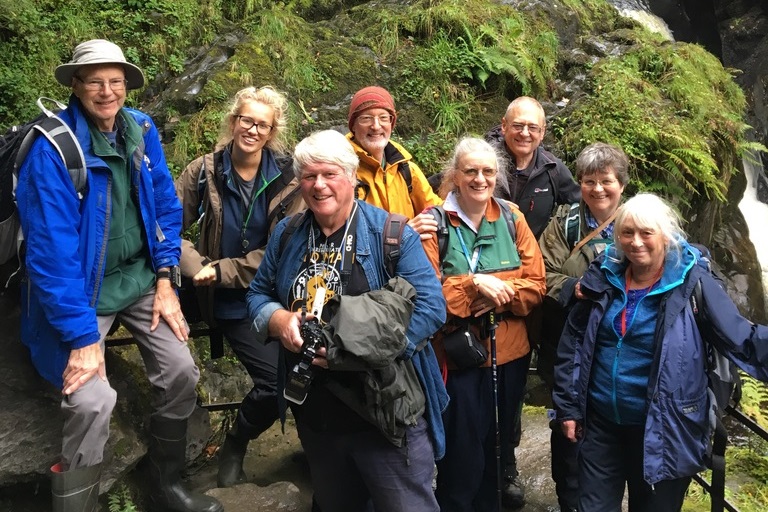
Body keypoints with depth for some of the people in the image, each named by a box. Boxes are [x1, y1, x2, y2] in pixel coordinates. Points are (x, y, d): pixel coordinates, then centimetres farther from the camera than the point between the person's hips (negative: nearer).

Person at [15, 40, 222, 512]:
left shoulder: (142, 130, 0)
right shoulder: (52, 147, -18)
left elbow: (166, 208, 8)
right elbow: (51, 249, -21)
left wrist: (165, 279, 0)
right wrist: (82, 336, -22)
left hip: (140, 277, 5)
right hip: (81, 287, -5)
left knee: (181, 371, -5)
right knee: (94, 400, -19)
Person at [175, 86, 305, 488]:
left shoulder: (287, 178, -2)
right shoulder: (204, 172, -1)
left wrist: (222, 271, -14)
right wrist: (199, 270, -15)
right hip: (232, 304, -1)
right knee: (277, 378, -10)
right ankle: (235, 447, 21)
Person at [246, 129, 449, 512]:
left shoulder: (392, 233, -11)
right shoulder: (287, 235, 5)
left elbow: (430, 306, -16)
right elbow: (258, 293, 12)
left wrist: (364, 346, -25)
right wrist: (278, 319, -11)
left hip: (388, 413, -5)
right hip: (315, 416, 5)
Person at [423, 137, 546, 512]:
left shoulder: (512, 218, 4)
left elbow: (536, 284, 0)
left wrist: (499, 294, -16)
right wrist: (474, 284, -23)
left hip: (508, 354, 4)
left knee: (497, 448, 20)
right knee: (461, 456, 5)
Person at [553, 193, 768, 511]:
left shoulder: (691, 281, -10)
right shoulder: (603, 275, 0)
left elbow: (742, 340, -16)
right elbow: (573, 343, 5)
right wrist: (568, 406, 4)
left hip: (662, 431, -3)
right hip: (600, 422, 3)